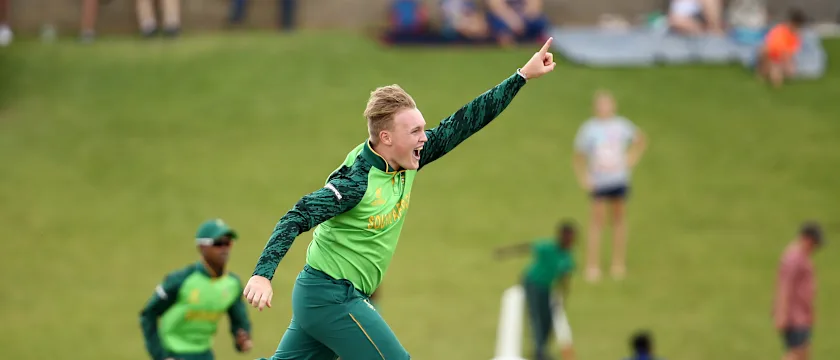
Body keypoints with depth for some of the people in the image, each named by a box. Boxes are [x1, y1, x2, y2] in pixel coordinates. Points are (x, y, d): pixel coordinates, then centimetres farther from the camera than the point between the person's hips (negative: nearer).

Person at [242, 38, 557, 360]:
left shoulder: (405, 162, 1)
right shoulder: (356, 181, -22)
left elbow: (462, 124, 6)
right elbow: (296, 220, -25)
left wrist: (523, 76, 6)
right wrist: (262, 274, -37)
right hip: (332, 298, -9)